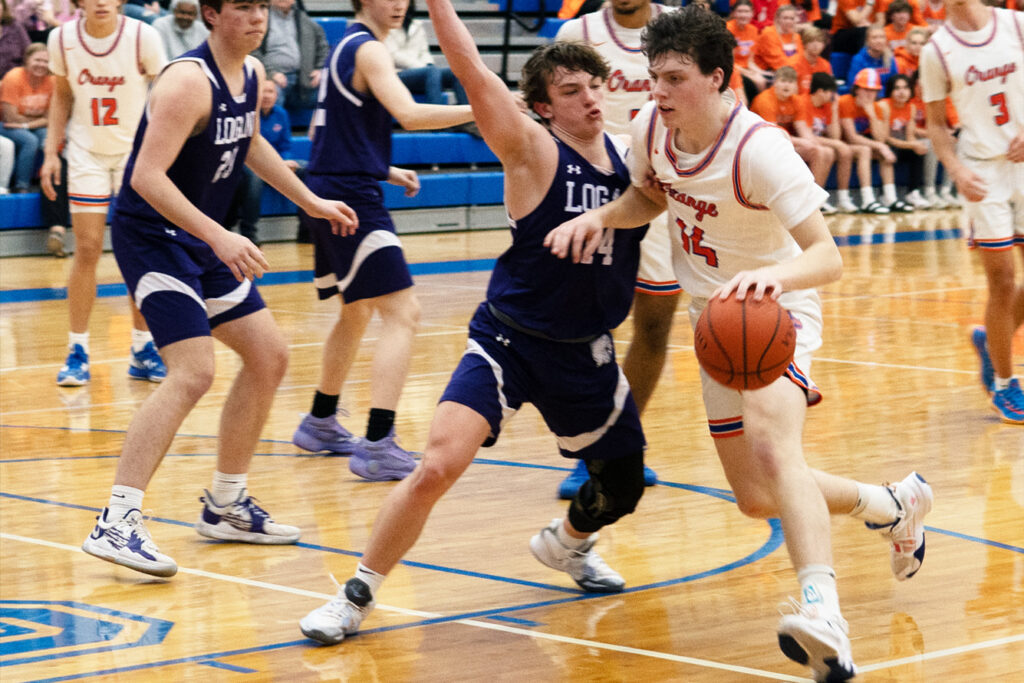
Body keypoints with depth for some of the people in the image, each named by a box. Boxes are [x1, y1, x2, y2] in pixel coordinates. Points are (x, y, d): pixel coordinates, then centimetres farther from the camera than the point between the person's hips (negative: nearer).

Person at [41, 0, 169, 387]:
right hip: (86, 152, 1)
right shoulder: (62, 39, -7)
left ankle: (142, 350, 12)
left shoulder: (142, 37, -15)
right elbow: (62, 96, 8)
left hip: (136, 151, -1)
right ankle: (77, 351, 4)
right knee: (87, 250, -4)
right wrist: (51, 152, 2)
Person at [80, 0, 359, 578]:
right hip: (150, 234, -10)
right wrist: (220, 237, -34)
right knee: (194, 372, -23)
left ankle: (227, 506, 25)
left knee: (270, 357, 13)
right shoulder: (189, 81, -22)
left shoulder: (252, 74, 6)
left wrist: (311, 201, 28)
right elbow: (147, 177, -29)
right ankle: (117, 524, -24)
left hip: (202, 241, 10)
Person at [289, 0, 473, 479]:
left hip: (329, 196, 10)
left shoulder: (346, 47, 18)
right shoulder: (368, 49, -11)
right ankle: (378, 447, -21)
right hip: (350, 198, -10)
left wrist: (384, 171, 21)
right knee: (402, 313, -14)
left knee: (357, 314, 25)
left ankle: (320, 424, 37)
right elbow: (409, 115, -27)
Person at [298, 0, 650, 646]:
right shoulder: (533, 151, -13)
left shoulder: (628, 157, 2)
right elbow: (473, 72, -25)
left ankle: (567, 542, 51)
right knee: (437, 466, -20)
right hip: (509, 342, -5)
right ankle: (358, 596, -3)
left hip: (586, 352, 6)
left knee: (623, 486, 15)